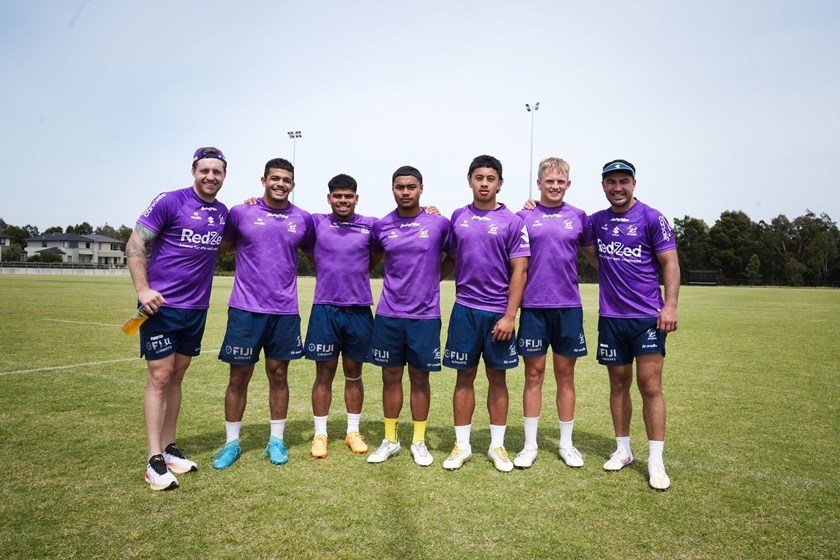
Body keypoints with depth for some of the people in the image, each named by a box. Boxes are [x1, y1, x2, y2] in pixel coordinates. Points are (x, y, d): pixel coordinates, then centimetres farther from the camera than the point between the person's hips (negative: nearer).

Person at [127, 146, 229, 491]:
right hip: (162, 305, -5)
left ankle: (168, 448, 23)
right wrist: (142, 289, -20)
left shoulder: (223, 213, 8)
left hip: (197, 308, 6)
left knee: (176, 378, 13)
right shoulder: (169, 202, -9)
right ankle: (154, 460, 3)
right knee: (159, 377, -4)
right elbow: (135, 245, -10)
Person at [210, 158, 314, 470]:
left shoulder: (303, 219, 5)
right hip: (245, 308, -1)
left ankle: (276, 441, 24)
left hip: (285, 311, 1)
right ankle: (231, 443, 23)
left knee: (278, 375, 10)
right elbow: (223, 246, 13)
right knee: (239, 377, 7)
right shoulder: (240, 213, 0)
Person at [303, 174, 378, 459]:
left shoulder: (370, 225, 3)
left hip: (360, 310, 1)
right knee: (324, 374, 6)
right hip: (325, 309, -1)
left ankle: (353, 432, 25)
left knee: (354, 374, 12)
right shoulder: (316, 222, 2)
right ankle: (320, 434, 20)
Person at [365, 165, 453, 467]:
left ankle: (419, 441, 23)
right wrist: (399, 281, 10)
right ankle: (390, 440, 24)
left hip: (425, 315, -1)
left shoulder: (439, 224, -4)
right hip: (388, 314, 2)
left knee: (420, 378, 8)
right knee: (391, 377, 9)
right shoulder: (381, 226, 2)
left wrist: (431, 279, 3)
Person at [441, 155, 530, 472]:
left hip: (498, 312, -2)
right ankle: (462, 445, 20)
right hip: (464, 309, 2)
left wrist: (509, 315, -12)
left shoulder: (512, 222, -3)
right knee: (464, 377, 8)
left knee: (497, 377, 8)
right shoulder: (458, 218, 7)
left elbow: (519, 270, -6)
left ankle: (497, 446, 22)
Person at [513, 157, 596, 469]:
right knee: (533, 375, 6)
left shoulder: (579, 217, 7)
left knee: (565, 375, 10)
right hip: (533, 306, -1)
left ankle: (566, 444, 23)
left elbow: (595, 256, 17)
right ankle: (530, 445, 18)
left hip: (568, 306, 1)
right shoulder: (524, 216, 3)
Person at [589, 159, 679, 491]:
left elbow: (670, 263, -4)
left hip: (647, 316, -4)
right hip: (610, 317, 4)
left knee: (650, 386, -4)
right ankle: (623, 450, 24)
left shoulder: (652, 218, -3)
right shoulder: (596, 221, 8)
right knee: (619, 385, 11)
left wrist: (670, 305, -15)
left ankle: (656, 461, 6)